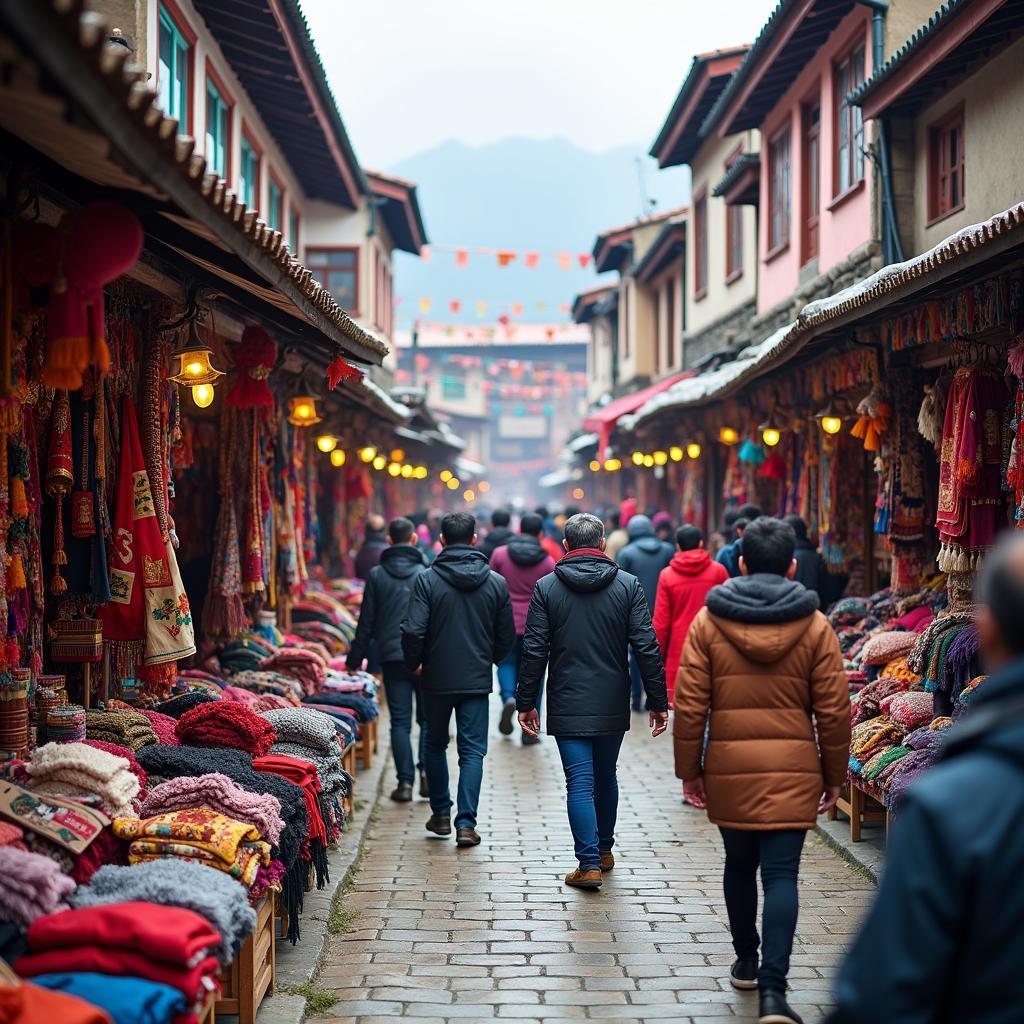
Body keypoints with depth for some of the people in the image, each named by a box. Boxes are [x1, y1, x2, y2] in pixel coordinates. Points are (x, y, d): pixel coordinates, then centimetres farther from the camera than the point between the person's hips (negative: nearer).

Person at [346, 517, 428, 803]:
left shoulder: (377, 575, 2)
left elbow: (367, 622, 3)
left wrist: (355, 658, 11)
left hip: (392, 657, 1)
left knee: (400, 721, 4)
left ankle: (405, 782, 1)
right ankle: (426, 769, -6)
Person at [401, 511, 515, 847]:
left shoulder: (428, 580, -9)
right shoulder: (495, 582, -1)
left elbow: (413, 631, -15)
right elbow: (507, 636, 5)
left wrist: (414, 664, 3)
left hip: (437, 679, -1)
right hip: (477, 680, 1)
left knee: (435, 745, 18)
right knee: (472, 750, 3)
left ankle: (441, 814, 22)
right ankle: (466, 823, -5)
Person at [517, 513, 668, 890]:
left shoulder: (546, 588, -3)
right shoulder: (628, 585, -2)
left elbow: (534, 651, -4)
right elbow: (647, 648, -4)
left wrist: (526, 702, 3)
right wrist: (658, 700, 1)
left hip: (568, 706, -2)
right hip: (612, 704, 2)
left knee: (579, 783, -1)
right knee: (606, 777, 19)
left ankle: (589, 864, -7)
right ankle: (604, 850, 33)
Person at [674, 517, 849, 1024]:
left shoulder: (707, 622, -2)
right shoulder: (815, 627, -2)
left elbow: (690, 706, -2)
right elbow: (833, 711, -1)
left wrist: (688, 771, 7)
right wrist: (833, 775, 10)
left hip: (729, 766, 1)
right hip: (793, 768, -1)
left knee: (739, 863, 19)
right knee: (781, 874, -1)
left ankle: (746, 962, 33)